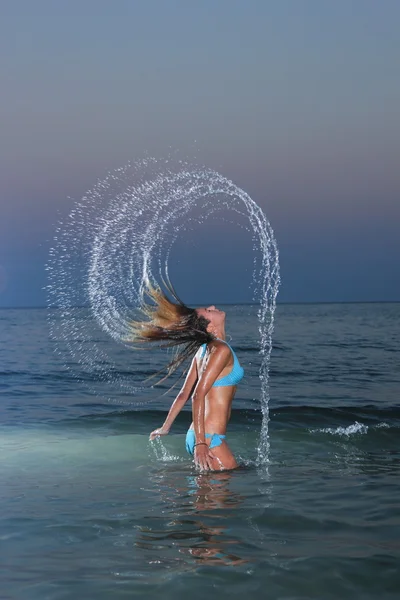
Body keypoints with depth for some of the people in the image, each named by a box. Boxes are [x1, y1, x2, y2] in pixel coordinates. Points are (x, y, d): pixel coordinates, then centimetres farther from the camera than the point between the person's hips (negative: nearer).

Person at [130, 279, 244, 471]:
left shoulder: (204, 350, 13)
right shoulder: (221, 349, -13)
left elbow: (183, 394, 18)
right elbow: (198, 395, -21)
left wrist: (165, 427, 27)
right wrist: (201, 442, -24)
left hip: (197, 435, 9)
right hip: (209, 439, -9)